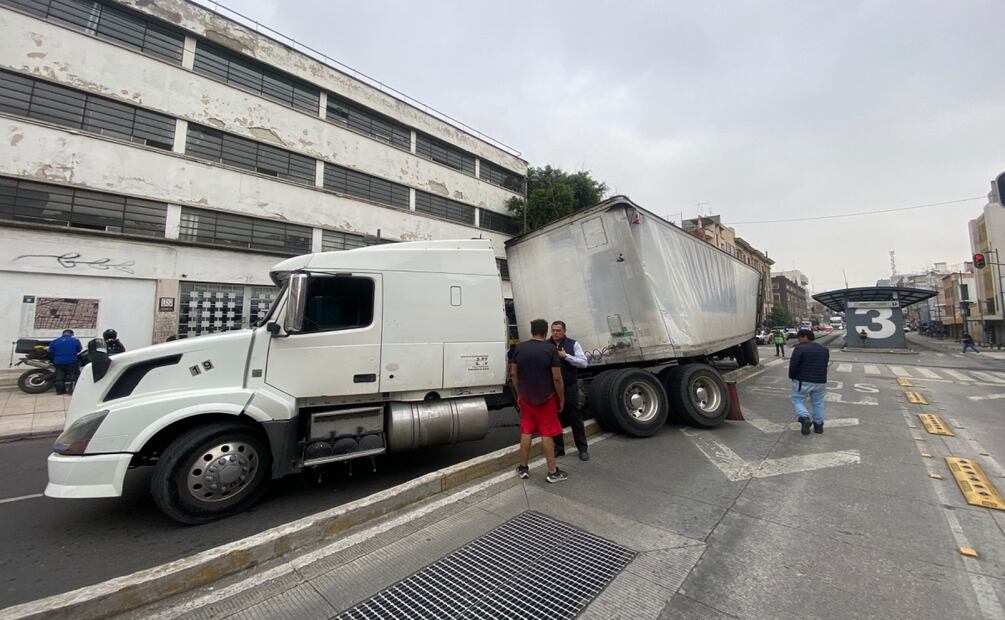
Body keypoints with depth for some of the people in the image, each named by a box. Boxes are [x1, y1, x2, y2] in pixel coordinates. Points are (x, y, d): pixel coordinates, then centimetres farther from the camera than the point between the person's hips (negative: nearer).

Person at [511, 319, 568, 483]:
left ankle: (523, 469, 23)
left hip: (526, 398, 3)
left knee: (526, 432, 12)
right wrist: (561, 399, -2)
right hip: (546, 399, -3)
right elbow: (557, 378, -14)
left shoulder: (519, 347, -1)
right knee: (547, 434, 5)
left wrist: (519, 394, 14)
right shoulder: (551, 349, -13)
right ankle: (552, 472, 15)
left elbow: (513, 374, 3)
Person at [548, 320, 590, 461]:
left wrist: (566, 356, -16)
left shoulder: (573, 344, -1)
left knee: (575, 418, 7)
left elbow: (584, 363, -8)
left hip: (570, 387, -1)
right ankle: (558, 448, 24)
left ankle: (583, 448, 20)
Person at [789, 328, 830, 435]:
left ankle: (804, 417, -15)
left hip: (803, 381, -6)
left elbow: (793, 365, -14)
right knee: (818, 403, 18)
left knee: (798, 401, 7)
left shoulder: (800, 348, -14)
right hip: (820, 381, 6)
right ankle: (818, 424, 20)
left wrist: (792, 377, 3)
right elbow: (825, 365, 14)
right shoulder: (824, 349, 9)